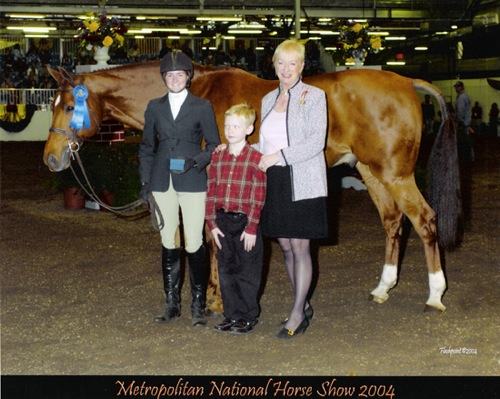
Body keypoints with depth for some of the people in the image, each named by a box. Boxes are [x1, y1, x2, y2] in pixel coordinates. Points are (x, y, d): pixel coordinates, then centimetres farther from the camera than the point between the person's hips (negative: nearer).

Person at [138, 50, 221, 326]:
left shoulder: (202, 107, 1)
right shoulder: (155, 107, 9)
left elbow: (214, 145, 2)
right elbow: (146, 146, 12)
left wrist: (196, 161, -17)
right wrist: (144, 182, 5)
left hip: (192, 182, -3)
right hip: (162, 184, 3)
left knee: (194, 244, -4)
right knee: (168, 244, 9)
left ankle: (198, 306, 7)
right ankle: (172, 304, 18)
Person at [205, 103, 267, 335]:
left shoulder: (255, 158, -8)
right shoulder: (217, 157, 7)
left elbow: (258, 196, -10)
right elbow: (211, 191, 7)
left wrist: (252, 228, -13)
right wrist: (212, 223, 2)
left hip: (245, 222, -5)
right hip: (223, 221, 5)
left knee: (247, 273, 4)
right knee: (226, 271, 11)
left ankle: (248, 317, 15)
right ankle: (231, 315, 22)